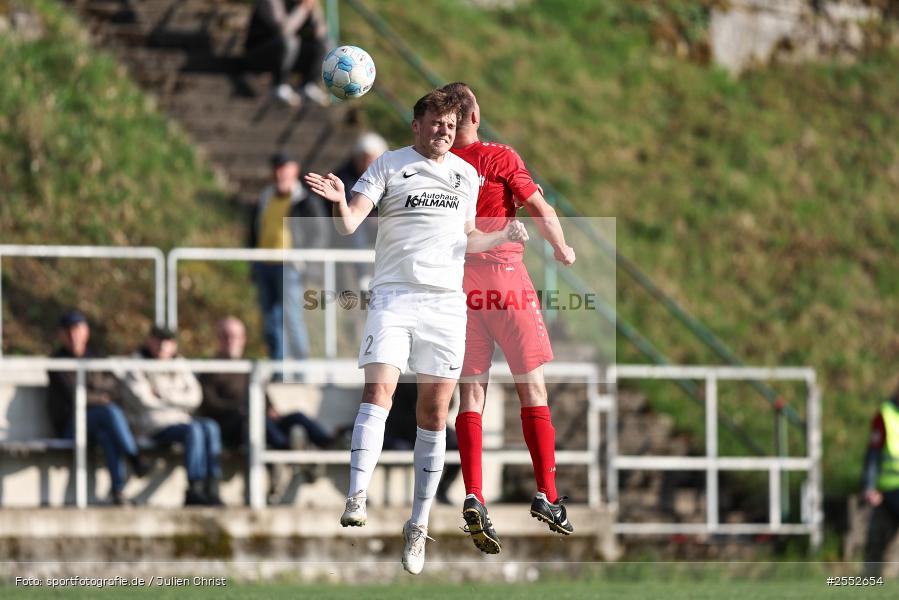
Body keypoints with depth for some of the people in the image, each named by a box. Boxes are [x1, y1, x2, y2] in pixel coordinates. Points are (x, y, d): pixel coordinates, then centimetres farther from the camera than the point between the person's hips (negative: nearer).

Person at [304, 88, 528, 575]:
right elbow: (349, 224, -8)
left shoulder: (466, 173, 15)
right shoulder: (389, 166, 2)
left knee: (434, 414, 2)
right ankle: (356, 499, -32)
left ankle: (418, 526, 8)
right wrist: (340, 203, -30)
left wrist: (503, 237, 8)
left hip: (446, 301, 3)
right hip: (394, 293, -3)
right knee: (378, 389, -22)